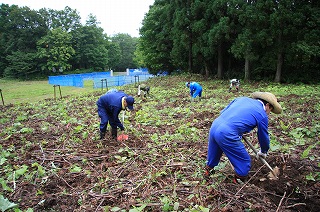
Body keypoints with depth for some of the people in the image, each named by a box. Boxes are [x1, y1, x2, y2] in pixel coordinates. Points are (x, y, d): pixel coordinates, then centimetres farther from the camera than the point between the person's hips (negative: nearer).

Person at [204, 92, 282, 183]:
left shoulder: (242, 98, 18)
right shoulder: (262, 115, 3)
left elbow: (222, 112, 21)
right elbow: (263, 137, 16)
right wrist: (263, 152, 35)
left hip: (214, 126, 8)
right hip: (227, 135, -8)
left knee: (213, 153, 32)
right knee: (244, 162, 14)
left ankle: (208, 171, 53)